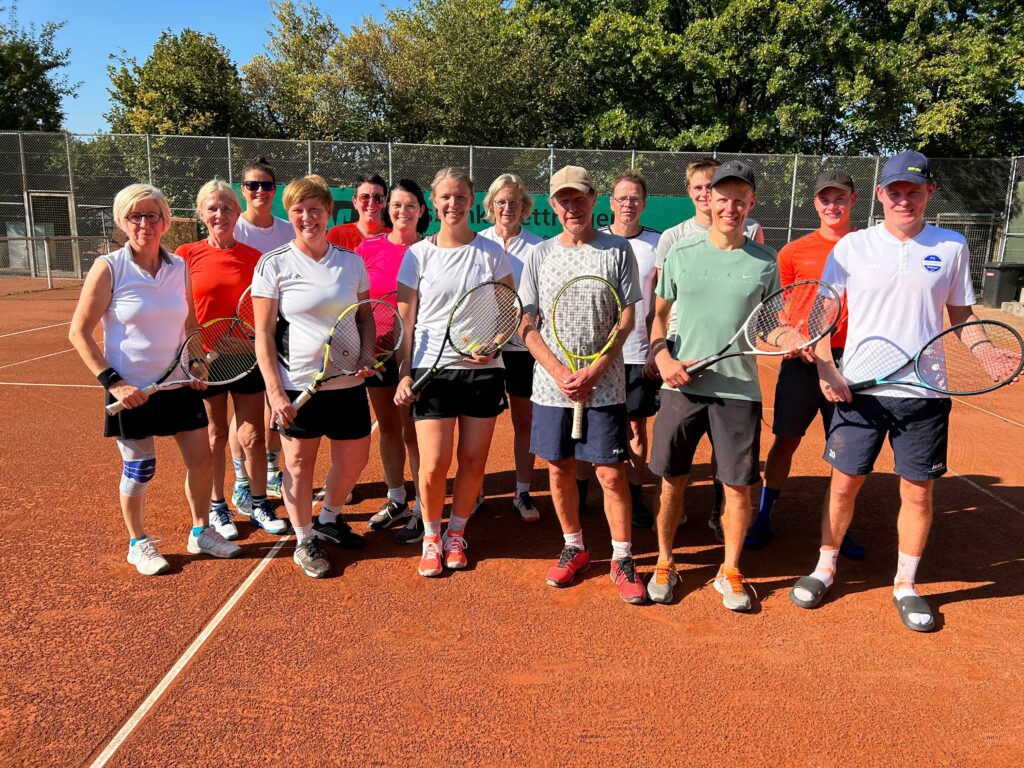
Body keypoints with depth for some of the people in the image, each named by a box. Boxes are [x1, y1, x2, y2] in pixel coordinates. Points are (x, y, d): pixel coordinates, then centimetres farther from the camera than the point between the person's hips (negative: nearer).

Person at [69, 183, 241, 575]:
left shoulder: (179, 267, 2)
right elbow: (79, 332, -7)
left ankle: (201, 532, 27)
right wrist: (112, 382, -14)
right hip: (132, 388, -4)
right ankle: (138, 544, 28)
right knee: (139, 467, 6)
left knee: (201, 459, 6)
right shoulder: (108, 268, -10)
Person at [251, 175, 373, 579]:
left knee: (354, 460, 12)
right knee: (299, 465, 7)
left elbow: (366, 317, 14)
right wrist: (274, 390, -12)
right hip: (297, 384, -3)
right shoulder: (273, 265, -4)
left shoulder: (352, 262, 5)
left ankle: (328, 519, 39)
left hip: (348, 383, 4)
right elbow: (263, 334, -5)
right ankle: (305, 540, 28)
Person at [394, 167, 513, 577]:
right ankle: (431, 536, 20)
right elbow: (407, 320, 3)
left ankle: (455, 533, 27)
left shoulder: (491, 252, 4)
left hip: (482, 369, 1)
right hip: (432, 369, -1)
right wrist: (404, 373, -5)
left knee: (473, 461, 5)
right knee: (433, 466, -5)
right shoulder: (418, 254, 3)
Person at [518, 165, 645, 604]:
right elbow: (527, 325, 3)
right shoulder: (540, 255, 6)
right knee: (559, 469, 11)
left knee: (611, 473, 0)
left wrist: (592, 373, -14)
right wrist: (560, 373, -10)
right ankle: (574, 548, 29)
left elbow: (626, 321, -3)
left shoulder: (618, 251, 1)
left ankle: (622, 559, 16)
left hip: (604, 387, -2)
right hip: (551, 385, 3)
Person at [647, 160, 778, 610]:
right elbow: (659, 315, 10)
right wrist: (663, 357, -6)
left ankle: (730, 572, 25)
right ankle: (664, 564, 28)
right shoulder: (680, 254, 4)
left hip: (739, 390, 0)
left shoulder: (765, 262, 4)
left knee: (738, 487, 4)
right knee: (672, 482, 9)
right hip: (681, 386, 0)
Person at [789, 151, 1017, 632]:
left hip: (925, 392, 1)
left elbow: (961, 315, 12)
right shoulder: (852, 247, 1)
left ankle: (906, 584, 25)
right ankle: (825, 568, 25)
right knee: (844, 484, 6)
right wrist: (825, 370, -10)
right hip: (859, 389, -1)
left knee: (918, 491, 7)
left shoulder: (951, 247, 5)